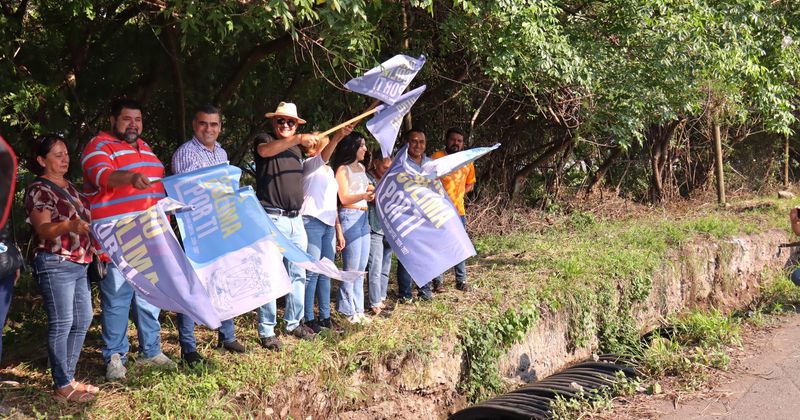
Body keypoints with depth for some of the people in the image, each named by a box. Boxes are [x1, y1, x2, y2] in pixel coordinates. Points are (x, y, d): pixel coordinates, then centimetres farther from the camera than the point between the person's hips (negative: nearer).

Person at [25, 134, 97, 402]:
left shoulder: (70, 188, 16)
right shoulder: (39, 190, -8)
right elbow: (43, 230, -19)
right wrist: (70, 225, -34)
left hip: (79, 264, 8)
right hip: (55, 265, -8)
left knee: (82, 320, 9)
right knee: (61, 324, -6)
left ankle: (69, 377, 20)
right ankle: (62, 387, -1)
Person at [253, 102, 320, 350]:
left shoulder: (296, 148, 20)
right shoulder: (263, 140, 0)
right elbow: (265, 151, -23)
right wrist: (298, 139, -35)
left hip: (295, 220, 7)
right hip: (272, 219, -7)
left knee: (298, 274, 12)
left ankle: (294, 323, 25)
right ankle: (266, 332, -1)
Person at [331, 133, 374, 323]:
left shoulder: (361, 168, 17)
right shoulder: (342, 169, -5)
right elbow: (344, 198, -13)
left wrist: (373, 193, 6)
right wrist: (364, 195, -29)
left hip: (363, 217, 8)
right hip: (349, 217, -8)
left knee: (361, 267, 9)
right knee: (352, 268, -6)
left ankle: (357, 309, 17)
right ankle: (348, 309, 5)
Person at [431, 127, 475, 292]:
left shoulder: (467, 161, 9)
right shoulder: (436, 158, -6)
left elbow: (470, 184, 20)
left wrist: (456, 193, 5)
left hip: (458, 210, 4)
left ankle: (461, 280, 17)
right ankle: (438, 281, 7)